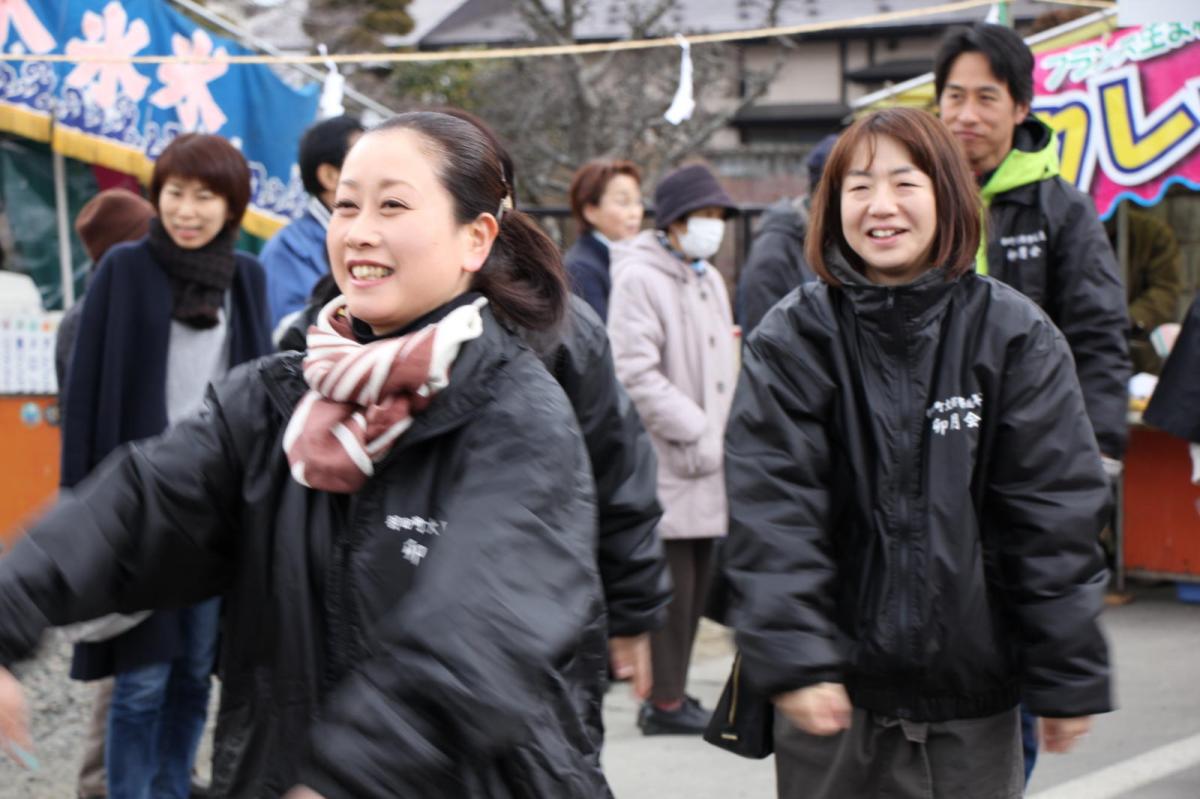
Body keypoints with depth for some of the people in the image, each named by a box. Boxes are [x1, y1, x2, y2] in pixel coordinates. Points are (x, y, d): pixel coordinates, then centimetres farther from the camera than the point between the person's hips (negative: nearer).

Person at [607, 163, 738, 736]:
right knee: (669, 582, -6)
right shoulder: (639, 278, -10)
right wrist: (696, 432, -16)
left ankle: (672, 691, 20)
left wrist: (722, 433, 12)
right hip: (662, 463, -9)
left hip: (705, 461, 9)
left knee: (694, 583, 12)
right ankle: (664, 702, 1)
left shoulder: (710, 281, 18)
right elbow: (636, 373, -17)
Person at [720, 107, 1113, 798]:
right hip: (836, 691, 0)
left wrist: (1070, 677, -3)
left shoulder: (1015, 334, -1)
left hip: (972, 704, 1)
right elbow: (771, 510, -10)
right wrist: (791, 659, -20)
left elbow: (1057, 511, -1)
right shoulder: (794, 338, -2)